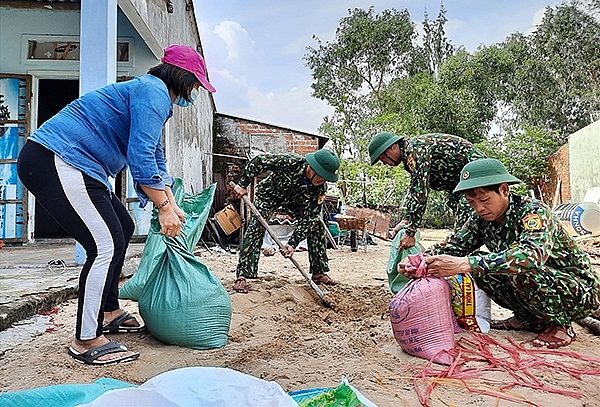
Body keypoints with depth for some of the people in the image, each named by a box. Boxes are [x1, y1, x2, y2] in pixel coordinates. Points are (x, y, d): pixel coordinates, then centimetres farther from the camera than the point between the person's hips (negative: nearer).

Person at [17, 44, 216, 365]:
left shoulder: (150, 93, 21)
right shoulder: (154, 92, -12)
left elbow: (155, 159, 24)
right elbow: (140, 158, -22)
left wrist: (173, 207, 18)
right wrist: (164, 207, -14)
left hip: (69, 166, 11)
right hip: (54, 162, -11)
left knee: (122, 228, 16)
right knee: (106, 245, -12)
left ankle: (109, 312, 27)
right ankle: (86, 341, 0)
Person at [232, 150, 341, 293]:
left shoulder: (321, 188, -26)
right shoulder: (291, 163, -39)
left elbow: (308, 218, -25)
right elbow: (258, 161, -29)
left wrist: (293, 243, -33)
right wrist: (242, 184, -26)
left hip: (295, 201, 4)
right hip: (269, 194, -4)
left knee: (317, 225, -6)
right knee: (257, 225, -25)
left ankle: (319, 273, 6)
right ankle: (242, 276, -22)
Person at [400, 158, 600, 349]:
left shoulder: (533, 211, -26)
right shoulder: (481, 220, -5)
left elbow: (533, 254, -45)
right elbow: (452, 245, -9)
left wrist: (465, 264, -52)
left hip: (581, 291, -7)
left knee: (521, 269, -33)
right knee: (479, 266, -10)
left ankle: (561, 326, -7)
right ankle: (529, 319, 6)